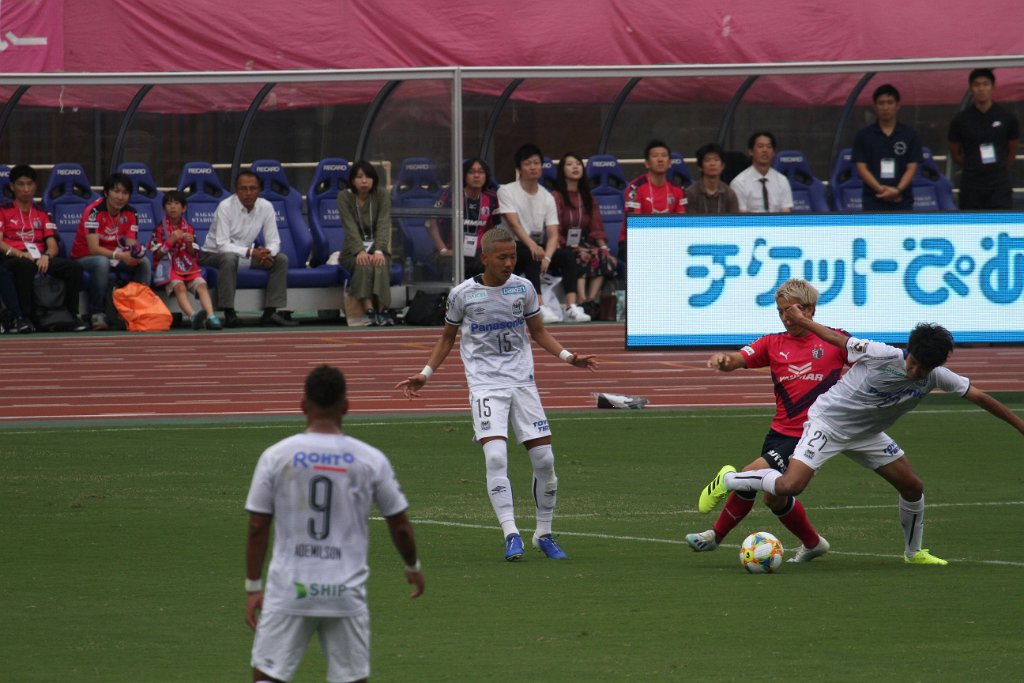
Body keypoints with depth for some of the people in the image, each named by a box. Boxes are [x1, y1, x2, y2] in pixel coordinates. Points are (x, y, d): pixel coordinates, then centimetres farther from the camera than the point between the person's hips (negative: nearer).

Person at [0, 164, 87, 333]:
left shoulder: (42, 213, 24)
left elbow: (53, 245, 14)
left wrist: (46, 256, -11)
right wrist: (18, 253, -18)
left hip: (41, 259, 4)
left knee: (74, 268, -24)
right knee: (26, 266, -42)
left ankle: (72, 315, -18)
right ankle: (22, 318, -36)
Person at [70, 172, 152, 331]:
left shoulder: (130, 214, -4)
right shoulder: (94, 211, -22)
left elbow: (131, 245, -8)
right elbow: (93, 248, -30)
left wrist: (135, 253, -33)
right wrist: (119, 255, -44)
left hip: (114, 257, 5)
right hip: (84, 257, -5)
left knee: (143, 262, -18)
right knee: (102, 262, -39)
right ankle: (97, 314, -31)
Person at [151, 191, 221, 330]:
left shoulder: (189, 229, 16)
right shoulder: (159, 230, 7)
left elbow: (194, 256, 13)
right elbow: (157, 255, -2)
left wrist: (190, 245, -8)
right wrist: (171, 241, -12)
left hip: (189, 268, 3)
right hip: (169, 268, -3)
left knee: (201, 285, -26)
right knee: (179, 286, -33)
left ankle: (210, 316, -45)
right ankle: (193, 316, -55)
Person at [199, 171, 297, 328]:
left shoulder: (266, 207, -7)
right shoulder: (225, 207, -21)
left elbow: (273, 241, -5)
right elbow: (222, 245, -27)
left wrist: (268, 253, -30)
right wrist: (250, 252, -39)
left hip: (246, 255, 6)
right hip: (214, 255, -6)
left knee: (281, 259, -12)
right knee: (230, 258, -39)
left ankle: (271, 312, -12)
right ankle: (229, 314, -35)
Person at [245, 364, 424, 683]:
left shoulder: (276, 456, -4)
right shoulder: (370, 460, -2)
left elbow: (258, 528, -2)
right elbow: (400, 525, 7)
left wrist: (252, 587, 7)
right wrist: (413, 567, 26)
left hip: (289, 590, -1)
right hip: (346, 594, 1)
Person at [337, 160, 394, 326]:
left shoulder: (382, 195, -2)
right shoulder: (344, 197, -5)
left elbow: (383, 225, -13)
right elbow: (350, 227, -17)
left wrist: (379, 251, -30)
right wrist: (360, 251, -33)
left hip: (376, 246, 1)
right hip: (353, 251, -1)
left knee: (380, 264, -34)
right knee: (363, 264, -35)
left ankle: (382, 310, -42)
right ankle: (368, 311, -47)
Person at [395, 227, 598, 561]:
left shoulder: (523, 288, 3)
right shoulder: (462, 294, -3)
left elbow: (538, 331, 16)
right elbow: (447, 337, 12)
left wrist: (567, 356, 2)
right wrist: (425, 374, 3)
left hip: (522, 381, 3)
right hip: (485, 384, -3)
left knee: (544, 459, -1)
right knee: (495, 456, -21)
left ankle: (544, 534, 15)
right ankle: (511, 534, -22)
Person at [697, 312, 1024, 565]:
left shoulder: (937, 377, -12)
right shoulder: (883, 356, -29)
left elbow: (979, 397, -2)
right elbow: (841, 341, -15)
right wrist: (802, 321, -7)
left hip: (866, 434, 6)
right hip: (828, 421, -6)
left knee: (912, 487, 4)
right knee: (789, 486, -23)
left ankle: (913, 551, 29)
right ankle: (727, 481, 0)